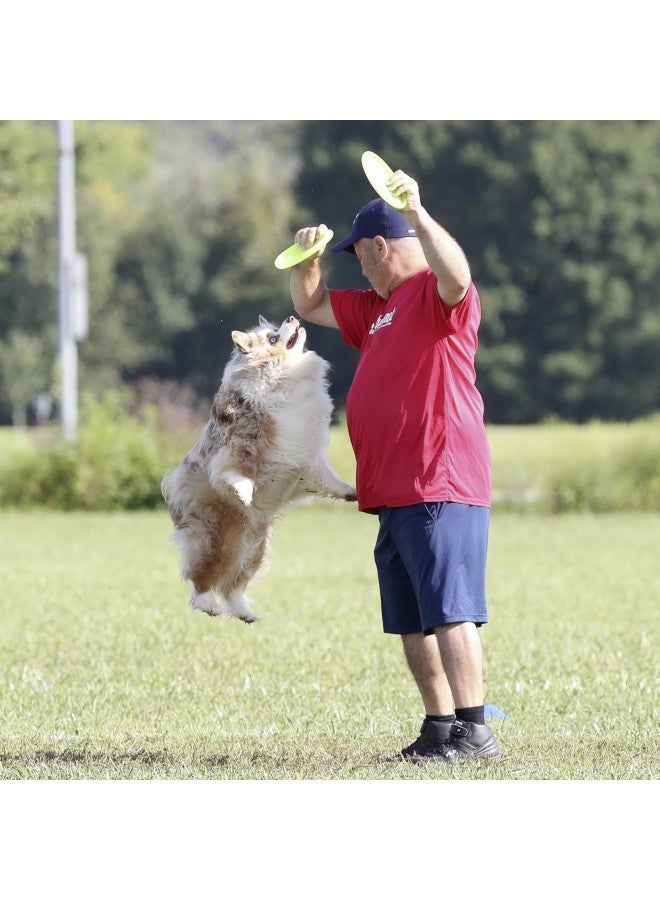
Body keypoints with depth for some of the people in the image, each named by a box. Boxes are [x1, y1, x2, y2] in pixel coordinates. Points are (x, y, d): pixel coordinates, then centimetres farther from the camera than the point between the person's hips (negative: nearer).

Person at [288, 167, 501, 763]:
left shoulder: (436, 293, -6)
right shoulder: (377, 306, 24)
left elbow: (457, 276, -30)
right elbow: (310, 306, 34)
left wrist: (417, 214, -38)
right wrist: (308, 258, 15)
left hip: (441, 488, -10)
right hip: (394, 491, 10)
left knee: (449, 611, -16)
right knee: (412, 622, 11)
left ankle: (474, 731, -19)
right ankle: (440, 729, 15)